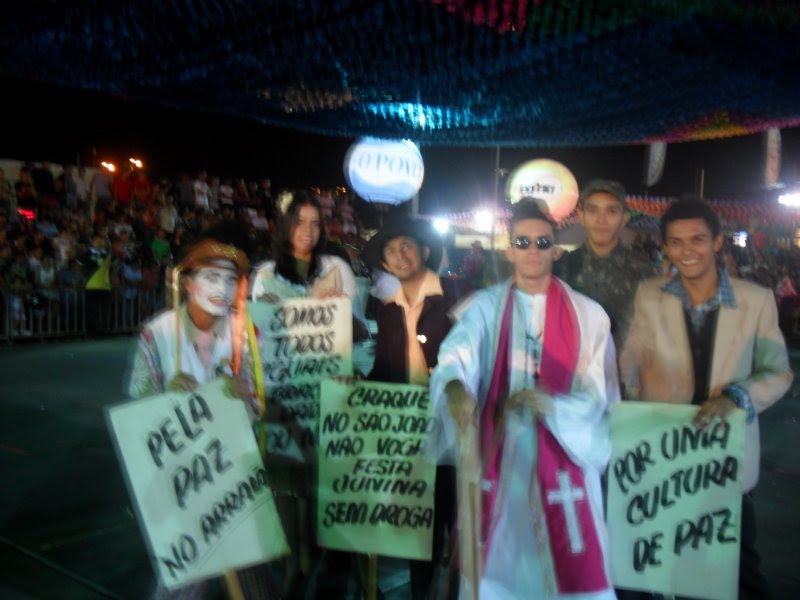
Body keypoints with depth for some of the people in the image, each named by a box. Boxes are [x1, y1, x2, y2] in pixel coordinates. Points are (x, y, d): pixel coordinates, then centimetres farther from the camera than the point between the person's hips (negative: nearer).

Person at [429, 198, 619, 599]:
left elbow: (598, 393, -3)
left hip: (562, 454, 0)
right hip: (496, 453, 1)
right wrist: (455, 388, -40)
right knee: (496, 557, 9)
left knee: (567, 565, 2)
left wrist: (550, 405, -21)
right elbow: (457, 352, -18)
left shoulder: (588, 315, 2)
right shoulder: (485, 306, 1)